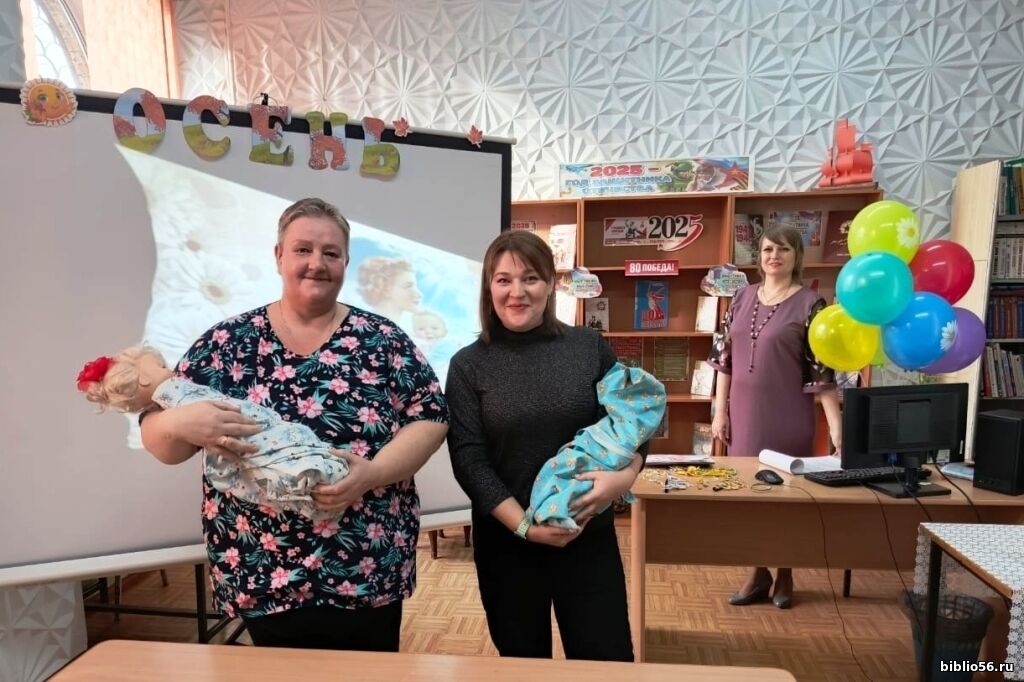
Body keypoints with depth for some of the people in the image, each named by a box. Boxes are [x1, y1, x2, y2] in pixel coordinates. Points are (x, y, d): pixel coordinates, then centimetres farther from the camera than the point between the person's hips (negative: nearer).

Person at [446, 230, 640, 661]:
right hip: (505, 542, 0)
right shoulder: (468, 365, -5)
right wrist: (523, 525, -17)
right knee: (523, 662, 18)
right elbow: (468, 459, -9)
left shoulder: (590, 347, -1)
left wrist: (626, 475, -15)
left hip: (589, 535, 1)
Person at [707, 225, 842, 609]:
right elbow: (724, 358, 7)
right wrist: (720, 411, 4)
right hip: (745, 414, 4)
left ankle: (784, 576, 28)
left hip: (787, 417, -4)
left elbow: (821, 370, -10)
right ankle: (759, 574, 26)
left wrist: (835, 424, -16)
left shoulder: (809, 304, -7)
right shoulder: (743, 298, 6)